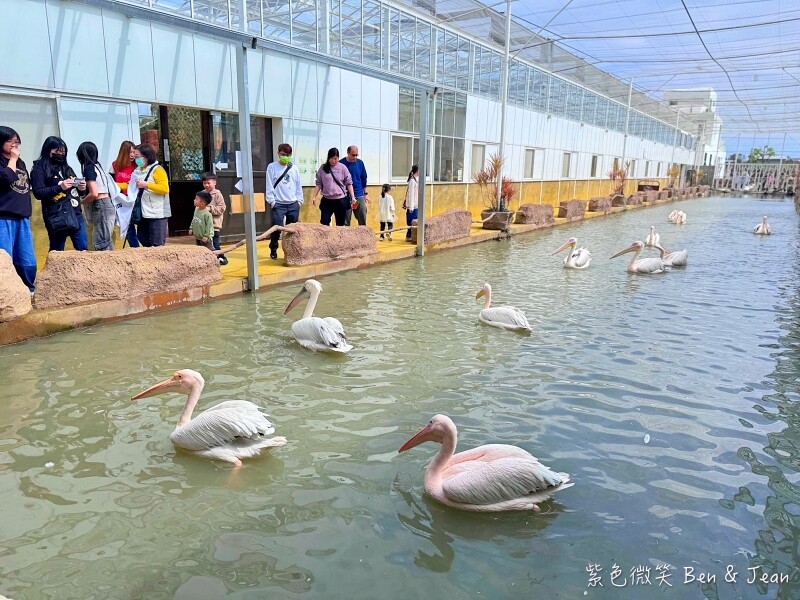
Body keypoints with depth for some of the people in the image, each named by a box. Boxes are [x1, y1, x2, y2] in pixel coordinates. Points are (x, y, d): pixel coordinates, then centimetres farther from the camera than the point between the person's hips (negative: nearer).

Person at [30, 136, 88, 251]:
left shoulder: (66, 167, 18)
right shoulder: (39, 169, -2)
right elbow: (38, 193, -11)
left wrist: (81, 188, -1)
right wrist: (59, 187, -20)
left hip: (76, 214, 6)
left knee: (83, 248, 5)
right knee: (57, 251, 3)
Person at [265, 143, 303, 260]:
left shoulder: (294, 168, 9)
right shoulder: (272, 167, 1)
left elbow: (298, 186, 12)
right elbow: (269, 185, -1)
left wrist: (299, 200, 7)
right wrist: (272, 201, -7)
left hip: (293, 204, 3)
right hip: (278, 204, -3)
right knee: (277, 228, -7)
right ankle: (273, 250, 9)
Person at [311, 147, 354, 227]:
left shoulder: (342, 168, -2)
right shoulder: (323, 168, 2)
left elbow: (349, 183, 0)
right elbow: (319, 184, 6)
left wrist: (353, 197, -5)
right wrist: (314, 197, 1)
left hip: (341, 200, -1)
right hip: (327, 200, 1)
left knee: (340, 224, 6)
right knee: (324, 222, -3)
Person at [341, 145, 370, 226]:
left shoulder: (360, 163, 5)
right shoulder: (342, 163, -5)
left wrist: (366, 194, 12)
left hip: (359, 195, 3)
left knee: (363, 220, 4)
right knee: (345, 222, 1)